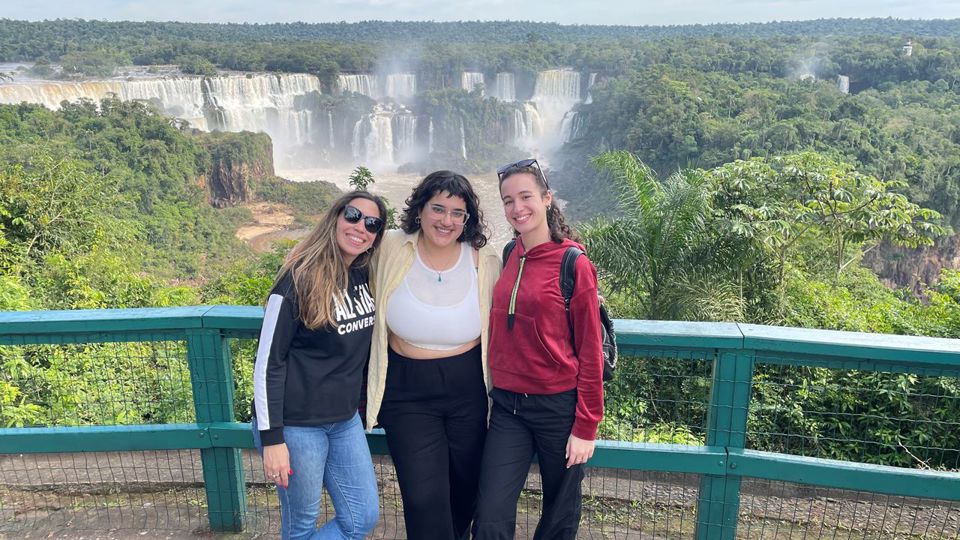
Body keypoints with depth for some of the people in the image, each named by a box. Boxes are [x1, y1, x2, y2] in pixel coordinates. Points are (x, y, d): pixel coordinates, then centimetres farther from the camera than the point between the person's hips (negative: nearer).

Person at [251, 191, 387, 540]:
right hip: (295, 423, -6)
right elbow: (268, 362, -14)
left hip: (345, 419, 7)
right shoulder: (300, 278, -17)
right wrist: (271, 438, -15)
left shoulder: (367, 275, 2)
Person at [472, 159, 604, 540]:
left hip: (557, 406, -4)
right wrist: (495, 387, 10)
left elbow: (590, 352, -9)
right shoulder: (507, 256, 5)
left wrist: (586, 427, -9)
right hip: (507, 406, 4)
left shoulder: (574, 265, -11)